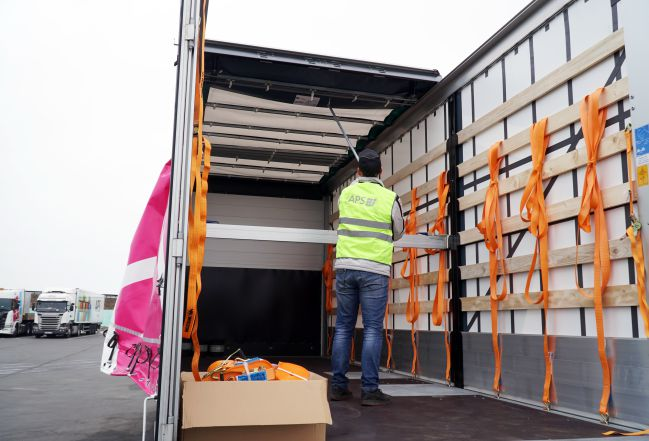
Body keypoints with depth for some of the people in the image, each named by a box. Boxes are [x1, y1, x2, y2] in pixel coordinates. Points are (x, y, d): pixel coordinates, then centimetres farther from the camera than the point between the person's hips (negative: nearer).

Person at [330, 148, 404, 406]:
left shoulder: (345, 194, 6)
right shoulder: (389, 198, -2)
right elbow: (398, 233, 13)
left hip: (345, 267, 4)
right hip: (374, 270, -3)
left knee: (343, 327, 9)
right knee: (372, 330, 0)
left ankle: (338, 386, 13)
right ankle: (369, 389, 0)